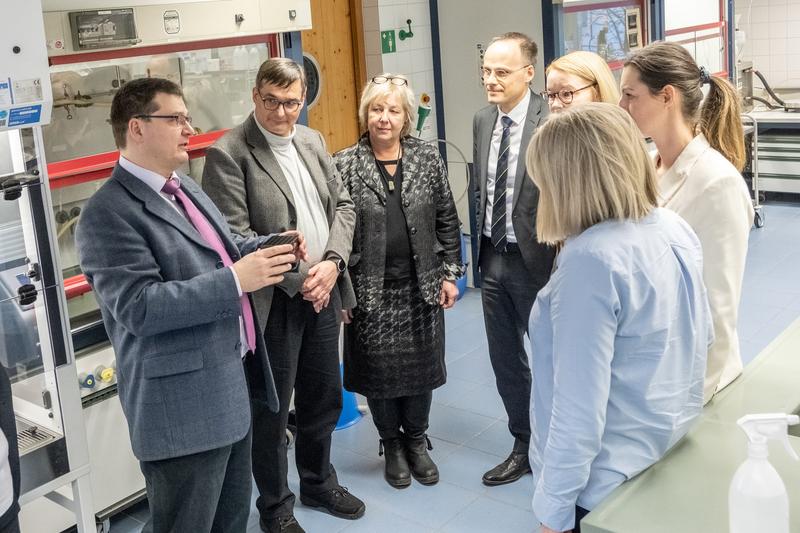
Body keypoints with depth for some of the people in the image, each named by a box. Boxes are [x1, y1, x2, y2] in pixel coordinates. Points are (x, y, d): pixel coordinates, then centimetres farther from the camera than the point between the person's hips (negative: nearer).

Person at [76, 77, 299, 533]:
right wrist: (237, 281, -27)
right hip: (184, 404, -9)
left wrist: (266, 248, 2)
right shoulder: (108, 213, -17)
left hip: (230, 384, 9)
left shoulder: (185, 187, 12)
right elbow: (138, 307, -26)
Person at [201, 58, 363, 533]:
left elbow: (343, 205, 9)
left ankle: (319, 483, 41)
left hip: (321, 292, 7)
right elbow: (235, 236, -17)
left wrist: (332, 263, -6)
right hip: (272, 302, -6)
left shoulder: (313, 141, 8)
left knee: (325, 398, 19)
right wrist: (295, 277, -16)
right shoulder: (228, 154, -13)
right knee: (272, 410, 9)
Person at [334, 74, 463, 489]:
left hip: (421, 287, 2)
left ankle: (416, 440, 34)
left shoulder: (428, 157, 2)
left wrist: (450, 273, 4)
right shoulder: (344, 165, -5)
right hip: (370, 291, -2)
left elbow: (447, 219, 7)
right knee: (379, 370, 8)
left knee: (422, 366, 12)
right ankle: (392, 444, 31)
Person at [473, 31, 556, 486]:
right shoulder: (482, 121, 6)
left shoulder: (551, 121, -17)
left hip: (534, 259, -7)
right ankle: (525, 446, 35)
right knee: (505, 359, 17)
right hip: (494, 259, 7)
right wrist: (483, 246, 13)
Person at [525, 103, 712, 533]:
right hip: (672, 454, 8)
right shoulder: (676, 229, -3)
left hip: (608, 482, -8)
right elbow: (701, 335, 10)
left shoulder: (591, 261, -28)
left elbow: (580, 407, -27)